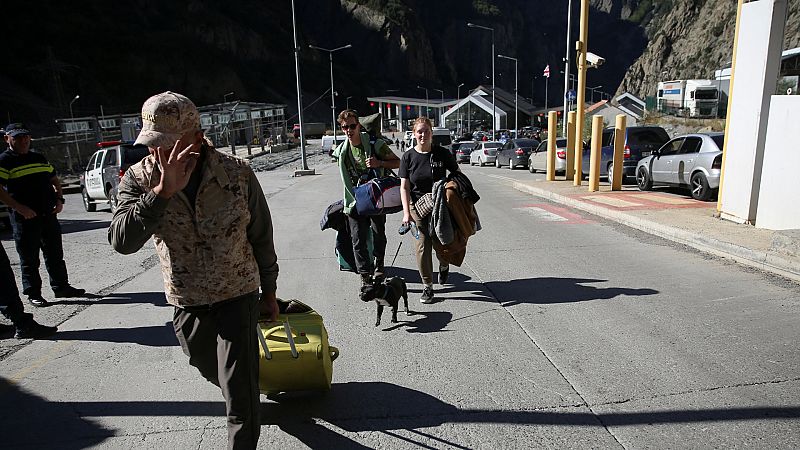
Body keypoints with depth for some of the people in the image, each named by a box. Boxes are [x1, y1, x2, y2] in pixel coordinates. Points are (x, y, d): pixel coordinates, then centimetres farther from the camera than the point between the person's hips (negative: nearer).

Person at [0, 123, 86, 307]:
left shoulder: (40, 158, 14)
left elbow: (54, 180, 23)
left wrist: (59, 199, 7)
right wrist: (20, 208, -21)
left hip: (48, 214, 6)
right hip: (25, 218, -6)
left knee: (55, 254, 13)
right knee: (29, 259, 3)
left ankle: (61, 286, 23)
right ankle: (33, 294, 12)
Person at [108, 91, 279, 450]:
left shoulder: (238, 174, -18)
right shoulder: (139, 179, -14)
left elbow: (261, 238, -5)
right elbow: (122, 241, -29)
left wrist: (269, 292, 4)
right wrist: (163, 191, -40)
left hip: (238, 296, -3)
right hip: (186, 303, 4)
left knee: (239, 395, -4)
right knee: (208, 368, 27)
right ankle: (243, 401, 59)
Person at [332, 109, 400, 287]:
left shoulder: (375, 144, -9)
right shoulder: (342, 150, 3)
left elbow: (398, 162, -4)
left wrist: (379, 163, -21)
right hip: (355, 201, 2)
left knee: (379, 236, 12)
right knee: (358, 241, -3)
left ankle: (379, 264, 37)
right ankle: (365, 276, 3)